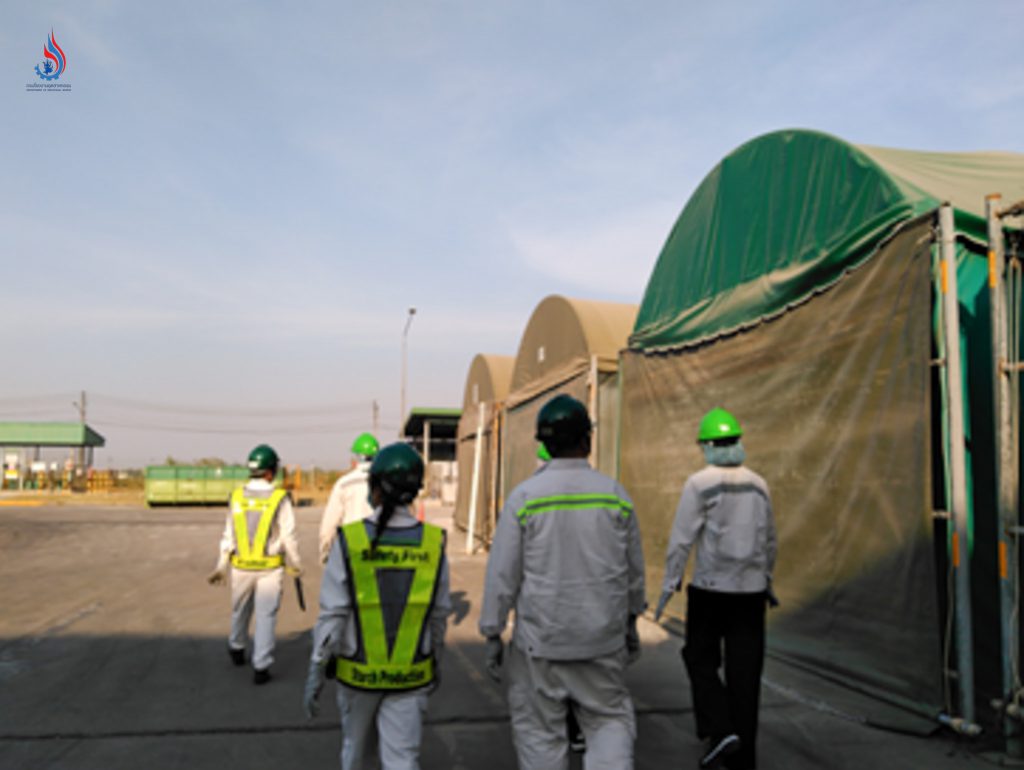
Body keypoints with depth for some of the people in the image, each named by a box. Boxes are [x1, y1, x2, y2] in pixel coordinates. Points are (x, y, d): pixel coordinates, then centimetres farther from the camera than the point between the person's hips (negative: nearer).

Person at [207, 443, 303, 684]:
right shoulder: (279, 498, -13)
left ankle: (237, 649, 45)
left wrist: (221, 566, 12)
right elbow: (288, 537, -10)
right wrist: (295, 565, 4)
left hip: (241, 567, 4)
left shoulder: (237, 496, -3)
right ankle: (260, 668, 6)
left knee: (240, 610, 23)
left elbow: (228, 535, 3)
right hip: (270, 568, -3)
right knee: (266, 616, 5)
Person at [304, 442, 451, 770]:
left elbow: (333, 614, -15)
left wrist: (315, 672, -6)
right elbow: (439, 614, -1)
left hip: (358, 671, 0)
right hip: (408, 675, 0)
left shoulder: (350, 539, -16)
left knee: (356, 743, 26)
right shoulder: (432, 542, -10)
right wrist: (435, 662, 15)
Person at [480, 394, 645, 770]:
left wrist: (492, 634, 2)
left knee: (539, 731, 12)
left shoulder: (524, 496, -11)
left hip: (540, 640, -2)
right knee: (610, 719, 16)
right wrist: (630, 621, 21)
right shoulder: (615, 494, -3)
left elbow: (502, 573, -8)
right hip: (603, 639, 2)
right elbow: (634, 570, 7)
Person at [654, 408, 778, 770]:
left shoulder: (700, 483, -9)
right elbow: (769, 540, 15)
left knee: (701, 659, 14)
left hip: (709, 588, -4)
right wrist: (766, 579, 28)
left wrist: (669, 584, -7)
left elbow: (682, 538, -12)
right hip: (750, 589, 4)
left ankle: (720, 730, -3)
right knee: (744, 671, 10)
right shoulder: (758, 484, 6)